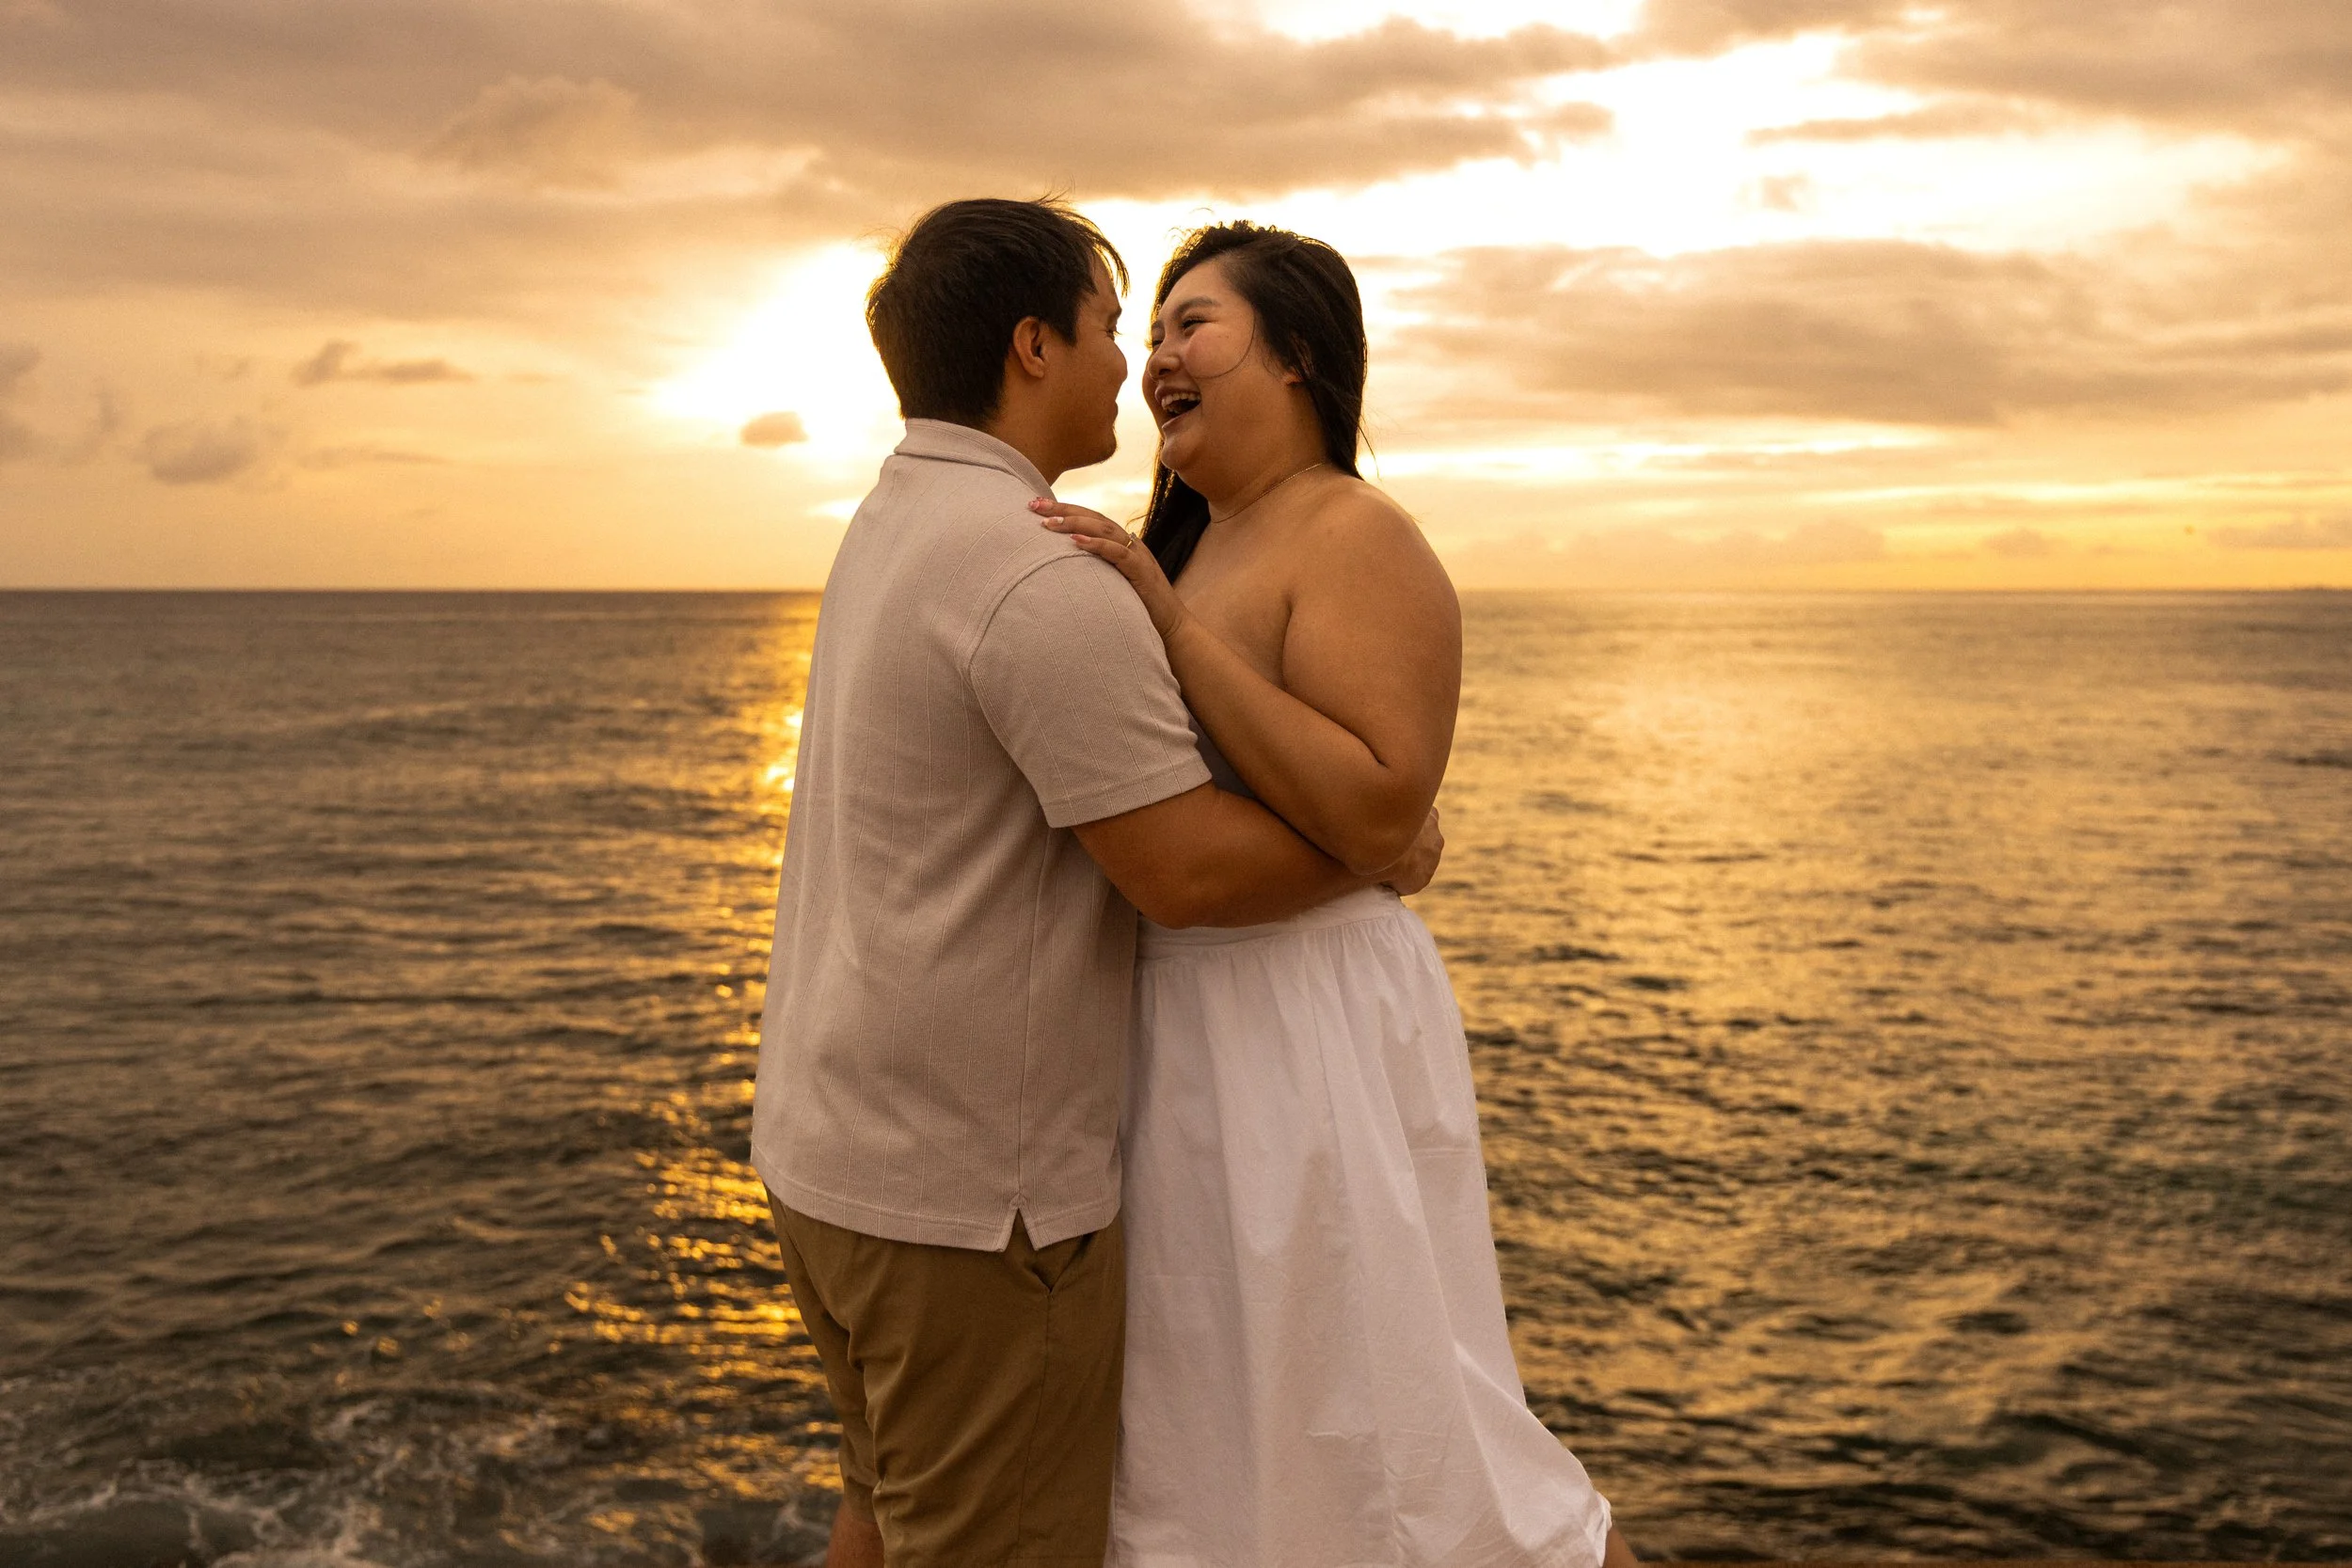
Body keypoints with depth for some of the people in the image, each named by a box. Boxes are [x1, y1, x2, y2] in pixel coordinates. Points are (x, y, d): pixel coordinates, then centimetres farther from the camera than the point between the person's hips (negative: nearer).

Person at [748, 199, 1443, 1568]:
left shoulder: (896, 528, 11)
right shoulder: (1041, 573, -22)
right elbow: (1191, 872, -23)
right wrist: (1384, 852, -5)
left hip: (840, 1145, 9)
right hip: (973, 1192, -9)